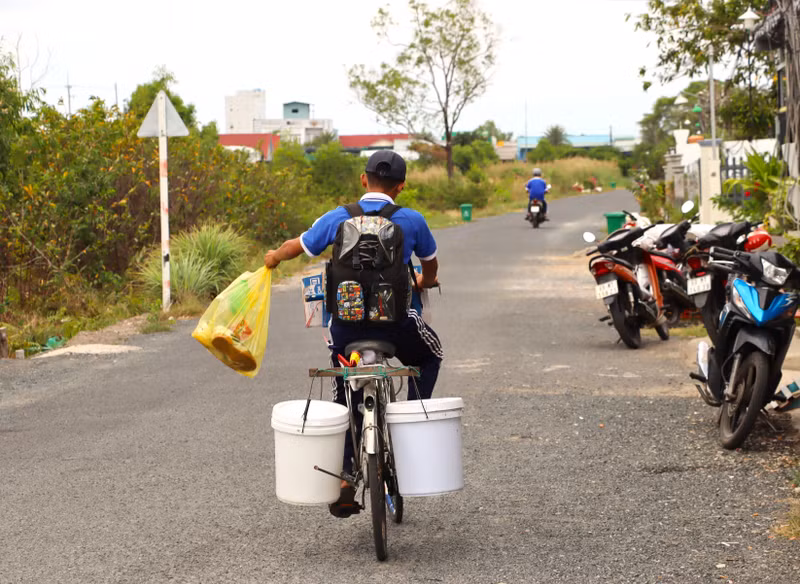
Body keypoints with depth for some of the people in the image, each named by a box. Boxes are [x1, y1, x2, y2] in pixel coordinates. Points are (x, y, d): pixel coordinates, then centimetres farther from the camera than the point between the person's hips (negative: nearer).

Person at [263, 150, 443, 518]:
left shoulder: (339, 218, 1)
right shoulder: (411, 221, -1)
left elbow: (298, 245, 13)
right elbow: (430, 262, 18)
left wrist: (274, 258, 36)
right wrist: (425, 282, 41)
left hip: (345, 321, 2)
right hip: (396, 321, -1)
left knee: (345, 401, 16)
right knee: (430, 355, 30)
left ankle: (344, 482, 10)